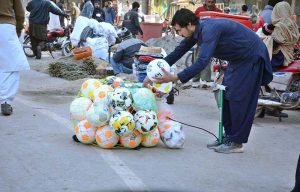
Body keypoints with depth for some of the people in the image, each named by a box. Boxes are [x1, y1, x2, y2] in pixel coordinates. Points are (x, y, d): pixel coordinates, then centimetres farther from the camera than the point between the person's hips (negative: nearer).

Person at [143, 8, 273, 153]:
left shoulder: (210, 29, -31)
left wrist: (175, 78, -42)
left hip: (251, 57, -10)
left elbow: (202, 62, -40)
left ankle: (236, 142, -2)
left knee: (239, 98, -9)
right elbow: (179, 51, 4)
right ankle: (228, 136, 15)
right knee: (226, 95, 9)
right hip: (238, 58, 10)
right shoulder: (197, 30, -3)